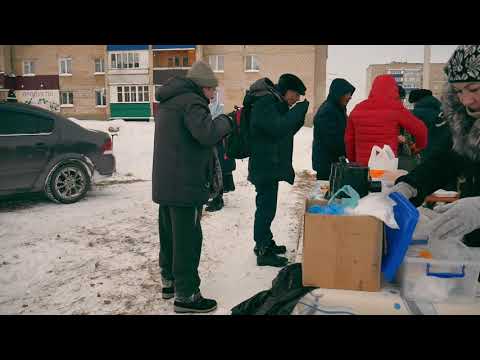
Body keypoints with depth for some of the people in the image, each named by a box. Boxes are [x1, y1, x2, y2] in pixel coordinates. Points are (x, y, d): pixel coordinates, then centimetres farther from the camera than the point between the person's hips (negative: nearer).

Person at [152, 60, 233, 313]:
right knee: (188, 240, -3)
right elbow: (207, 134, -29)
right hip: (185, 186, -10)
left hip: (164, 184, 10)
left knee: (169, 235, 18)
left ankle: (169, 281, 31)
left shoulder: (167, 102, 17)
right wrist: (226, 121, -10)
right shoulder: (191, 101, -14)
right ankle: (186, 295, 4)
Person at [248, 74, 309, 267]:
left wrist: (298, 114, 3)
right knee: (266, 207, -5)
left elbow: (287, 131, 20)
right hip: (265, 167, -10)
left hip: (272, 166, 10)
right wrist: (298, 110, -20)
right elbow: (278, 128, -29)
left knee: (267, 207, 18)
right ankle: (263, 252, 4)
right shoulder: (264, 104, -16)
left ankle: (265, 243, 31)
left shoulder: (275, 103, 16)